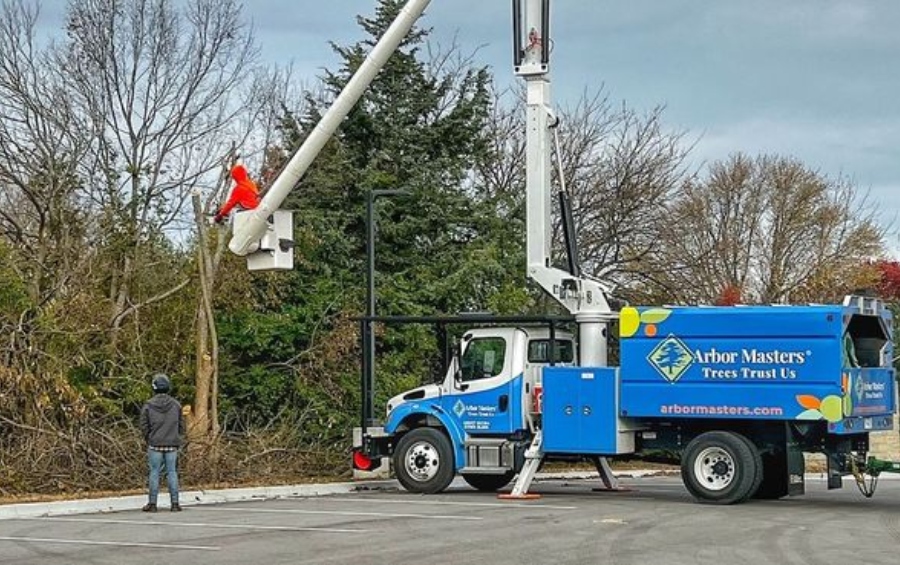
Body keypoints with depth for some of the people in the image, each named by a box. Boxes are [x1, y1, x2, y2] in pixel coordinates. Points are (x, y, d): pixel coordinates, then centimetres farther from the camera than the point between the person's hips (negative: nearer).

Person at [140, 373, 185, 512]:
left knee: (154, 473, 3)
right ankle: (175, 503, 3)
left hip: (155, 445, -2)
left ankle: (152, 503, 4)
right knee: (172, 472, 5)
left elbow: (144, 426, -1)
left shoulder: (148, 405, -4)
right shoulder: (176, 405, 2)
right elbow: (181, 425, 7)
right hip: (172, 445, 2)